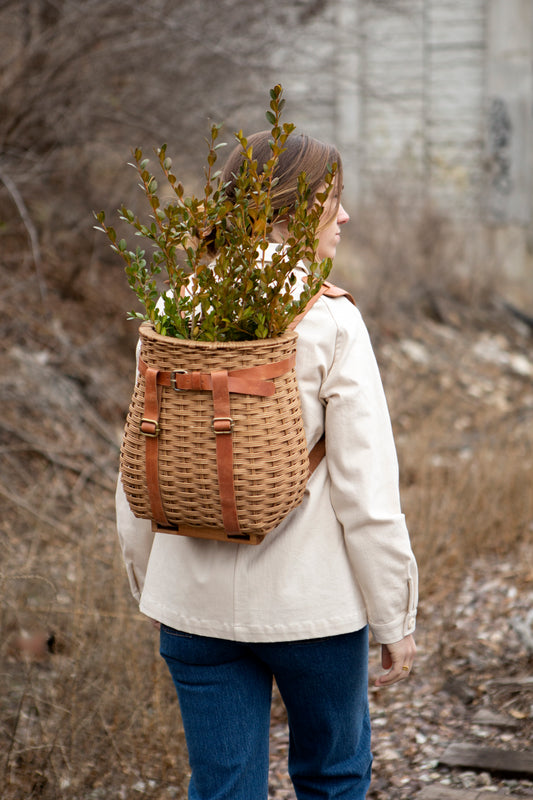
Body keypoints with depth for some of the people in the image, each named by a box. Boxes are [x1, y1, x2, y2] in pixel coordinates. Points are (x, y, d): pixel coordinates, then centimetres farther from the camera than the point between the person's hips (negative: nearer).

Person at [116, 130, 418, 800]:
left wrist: (147, 579, 18)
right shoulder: (329, 321, -14)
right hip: (310, 596, -3)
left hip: (196, 599, 4)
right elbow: (367, 490, -14)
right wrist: (396, 618, -4)